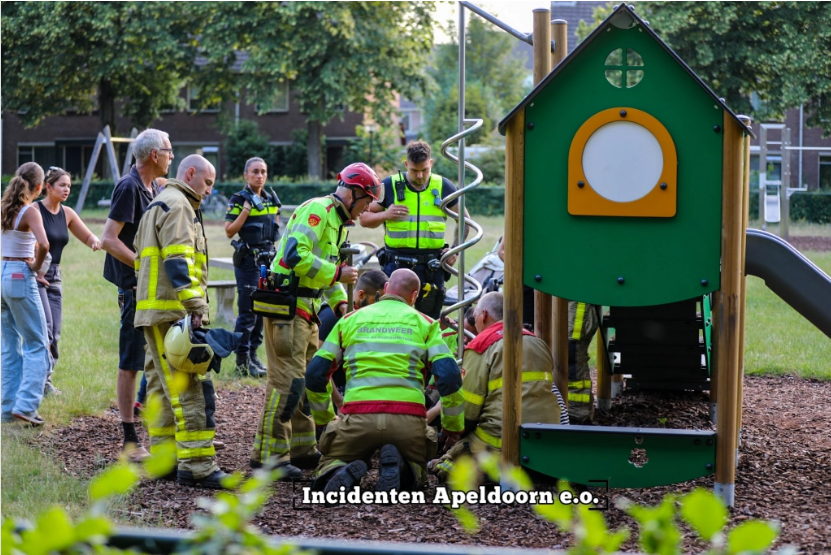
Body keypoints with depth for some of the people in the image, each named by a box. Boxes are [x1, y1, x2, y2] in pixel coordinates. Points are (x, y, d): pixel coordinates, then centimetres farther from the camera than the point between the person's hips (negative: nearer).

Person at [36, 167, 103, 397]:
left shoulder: (67, 214, 9)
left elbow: (87, 236, 17)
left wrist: (96, 242, -6)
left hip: (54, 277, 7)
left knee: (54, 333, 3)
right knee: (44, 329, -16)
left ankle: (45, 379, 10)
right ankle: (42, 380, -13)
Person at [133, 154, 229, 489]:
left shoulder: (159, 206, 26)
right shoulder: (177, 205, -7)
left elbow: (145, 260, 28)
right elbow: (177, 261, -19)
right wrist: (196, 306, -24)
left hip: (155, 314, 11)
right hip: (172, 311, -11)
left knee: (164, 386, 13)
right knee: (190, 388, -14)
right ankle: (197, 465, -17)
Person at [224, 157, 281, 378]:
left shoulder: (271, 199, 12)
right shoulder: (239, 199, -6)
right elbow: (229, 231, -13)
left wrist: (277, 259, 18)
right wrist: (246, 209, -20)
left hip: (268, 260, 7)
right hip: (248, 260, -6)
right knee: (248, 311, -8)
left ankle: (253, 354, 18)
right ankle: (242, 361, -3)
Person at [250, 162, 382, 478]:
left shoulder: (337, 221, 19)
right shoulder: (316, 210, -14)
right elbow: (296, 256, -26)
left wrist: (340, 302, 13)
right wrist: (337, 274, -19)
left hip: (306, 310, 11)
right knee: (287, 381, -12)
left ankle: (302, 450, 22)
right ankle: (268, 455, -9)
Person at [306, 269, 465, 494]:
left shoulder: (350, 320, 19)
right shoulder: (424, 323, 15)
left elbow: (315, 373, 16)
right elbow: (449, 375, 3)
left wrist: (324, 418, 31)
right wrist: (453, 424, 15)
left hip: (357, 416, 0)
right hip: (408, 420, 0)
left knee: (328, 468, 22)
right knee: (416, 474, 26)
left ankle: (341, 475, -15)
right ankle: (399, 468, -11)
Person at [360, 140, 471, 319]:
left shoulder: (443, 187, 5)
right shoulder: (389, 186, 0)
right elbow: (364, 218, 6)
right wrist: (385, 215, -13)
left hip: (432, 267, 2)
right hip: (397, 264, -2)